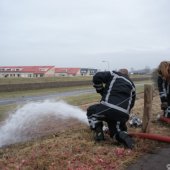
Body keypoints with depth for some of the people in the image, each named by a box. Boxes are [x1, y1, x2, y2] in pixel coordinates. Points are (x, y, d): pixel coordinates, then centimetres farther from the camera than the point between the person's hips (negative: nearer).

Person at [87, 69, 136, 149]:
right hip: (123, 114, 4)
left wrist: (101, 91, 16)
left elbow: (97, 77, 2)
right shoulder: (131, 85, 28)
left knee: (91, 111, 26)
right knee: (116, 130, 28)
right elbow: (131, 104, 26)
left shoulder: (113, 75, 15)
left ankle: (99, 133, 12)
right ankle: (123, 136, -7)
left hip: (108, 108, -4)